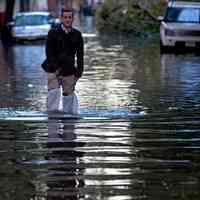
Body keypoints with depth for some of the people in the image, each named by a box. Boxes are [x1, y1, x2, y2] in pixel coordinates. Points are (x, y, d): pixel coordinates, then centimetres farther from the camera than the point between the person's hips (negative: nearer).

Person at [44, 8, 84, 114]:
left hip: (69, 71, 2)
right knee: (53, 92, -12)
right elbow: (49, 52, -5)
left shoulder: (77, 35, 7)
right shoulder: (53, 33, 0)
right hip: (54, 70, -2)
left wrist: (79, 71, 0)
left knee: (69, 94, 3)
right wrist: (56, 68, -13)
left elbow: (80, 55, 8)